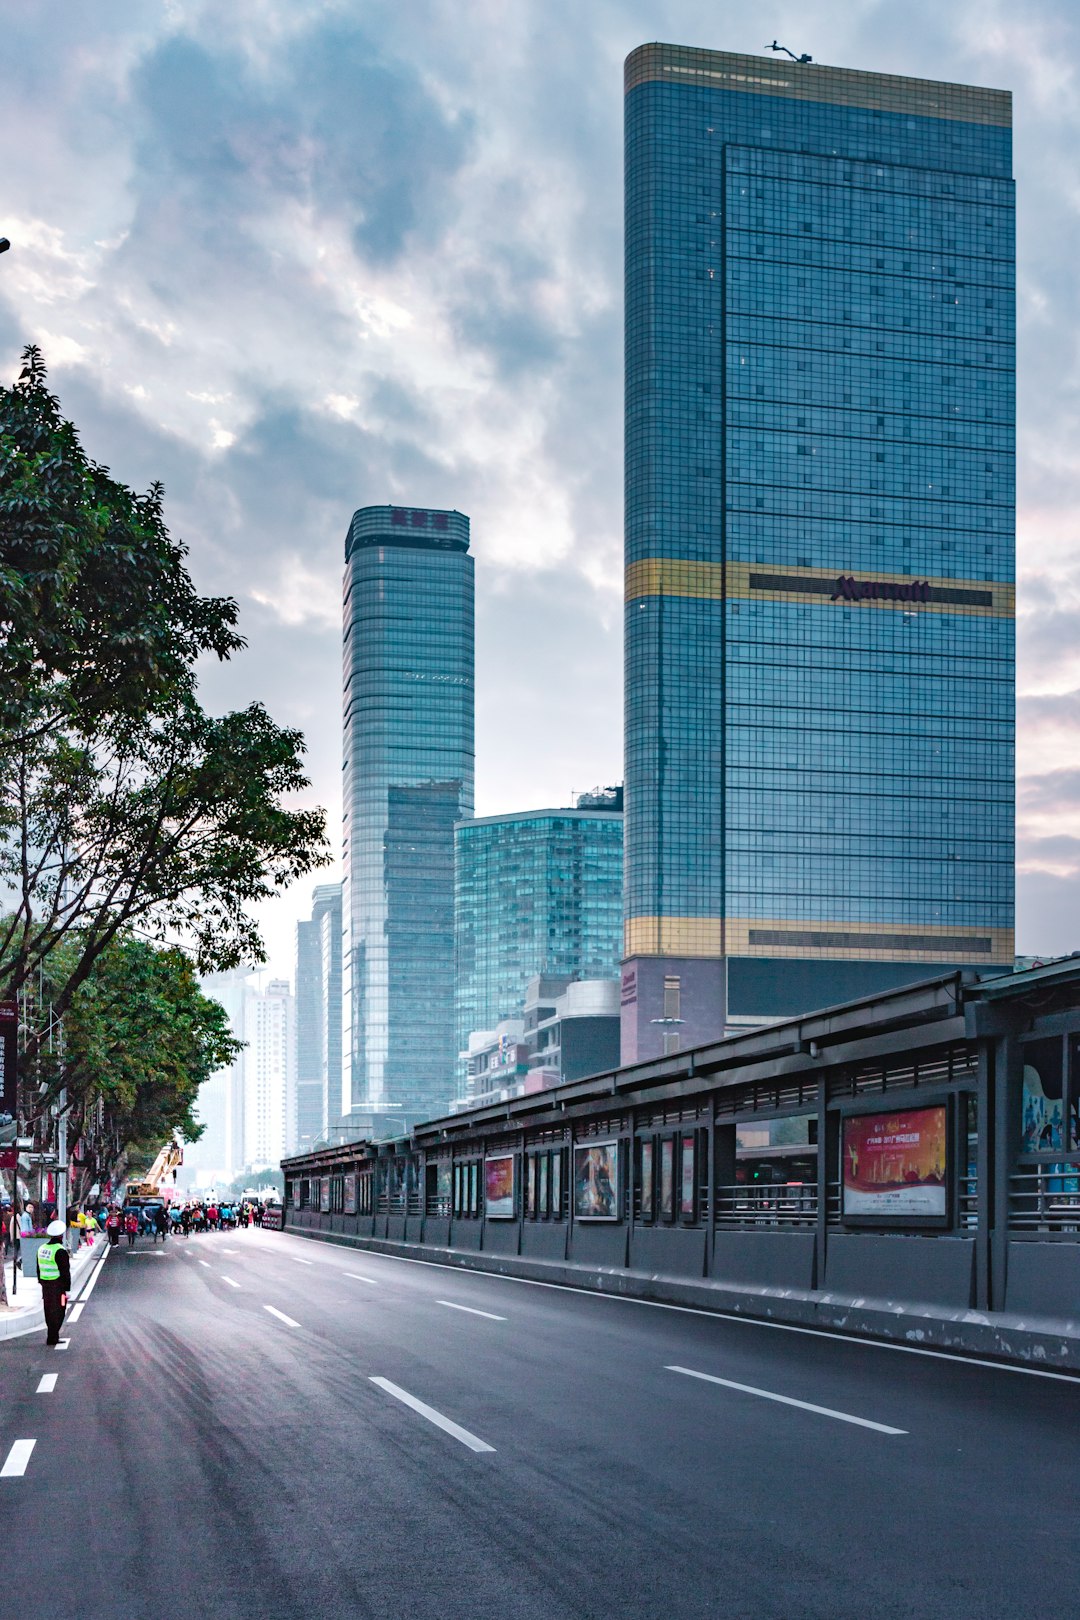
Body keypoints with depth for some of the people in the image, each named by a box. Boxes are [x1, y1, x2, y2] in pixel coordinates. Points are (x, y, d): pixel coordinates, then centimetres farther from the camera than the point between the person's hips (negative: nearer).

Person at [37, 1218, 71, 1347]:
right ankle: (52, 1338, -3)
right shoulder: (60, 1251, -18)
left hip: (46, 1286, 8)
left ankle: (52, 1335, 24)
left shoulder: (42, 1249, 8)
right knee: (57, 1312, -2)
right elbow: (65, 1272, -17)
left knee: (49, 1312, 16)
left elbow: (39, 1269, 14)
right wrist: (67, 1289, -13)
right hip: (58, 1287, -8)